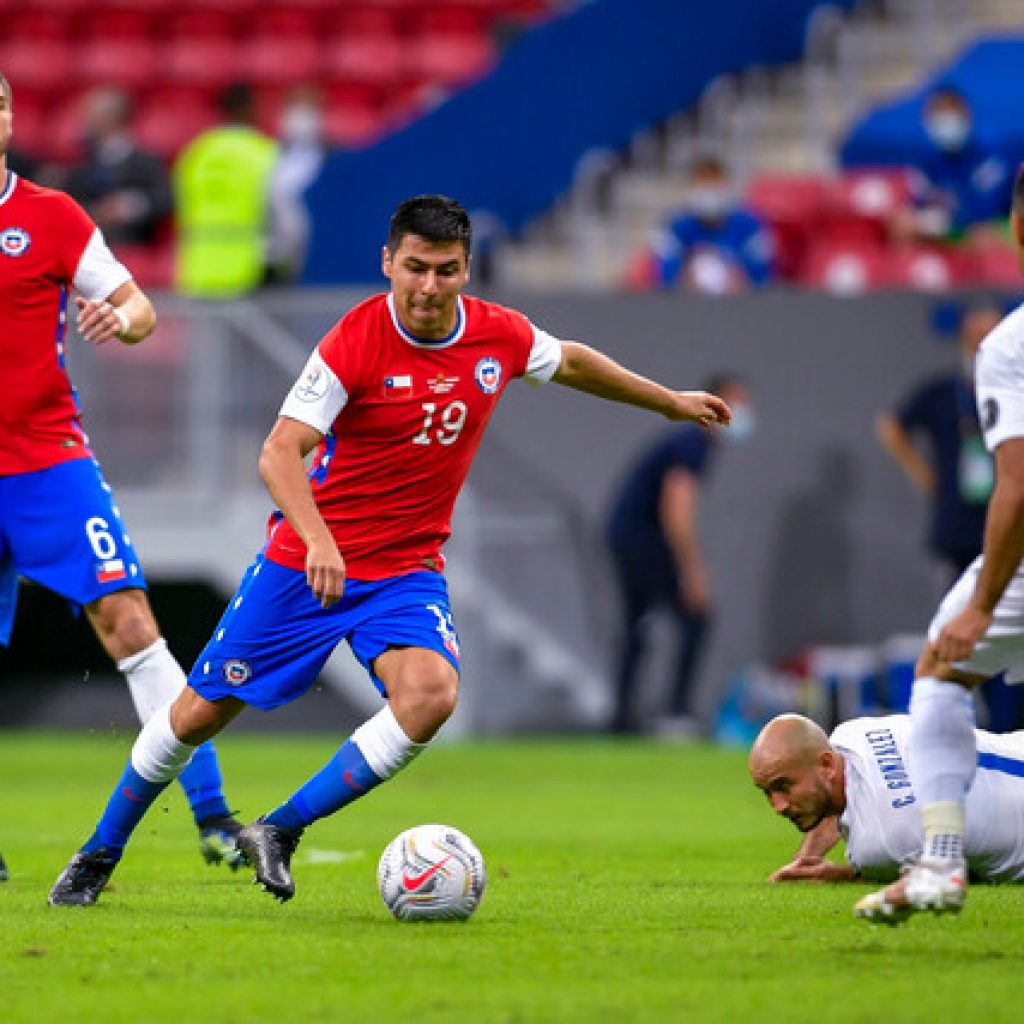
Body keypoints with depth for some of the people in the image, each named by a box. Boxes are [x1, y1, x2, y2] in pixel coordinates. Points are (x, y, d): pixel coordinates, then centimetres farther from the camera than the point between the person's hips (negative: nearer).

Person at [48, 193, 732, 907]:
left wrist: (671, 401, 28)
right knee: (200, 713, 3)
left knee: (432, 693, -27)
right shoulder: (355, 341, -18)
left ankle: (280, 834, -16)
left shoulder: (501, 336, -4)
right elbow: (279, 453, -24)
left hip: (408, 569, 3)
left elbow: (572, 362, 19)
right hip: (307, 560, -3)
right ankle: (100, 854, 26)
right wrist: (317, 539, -40)